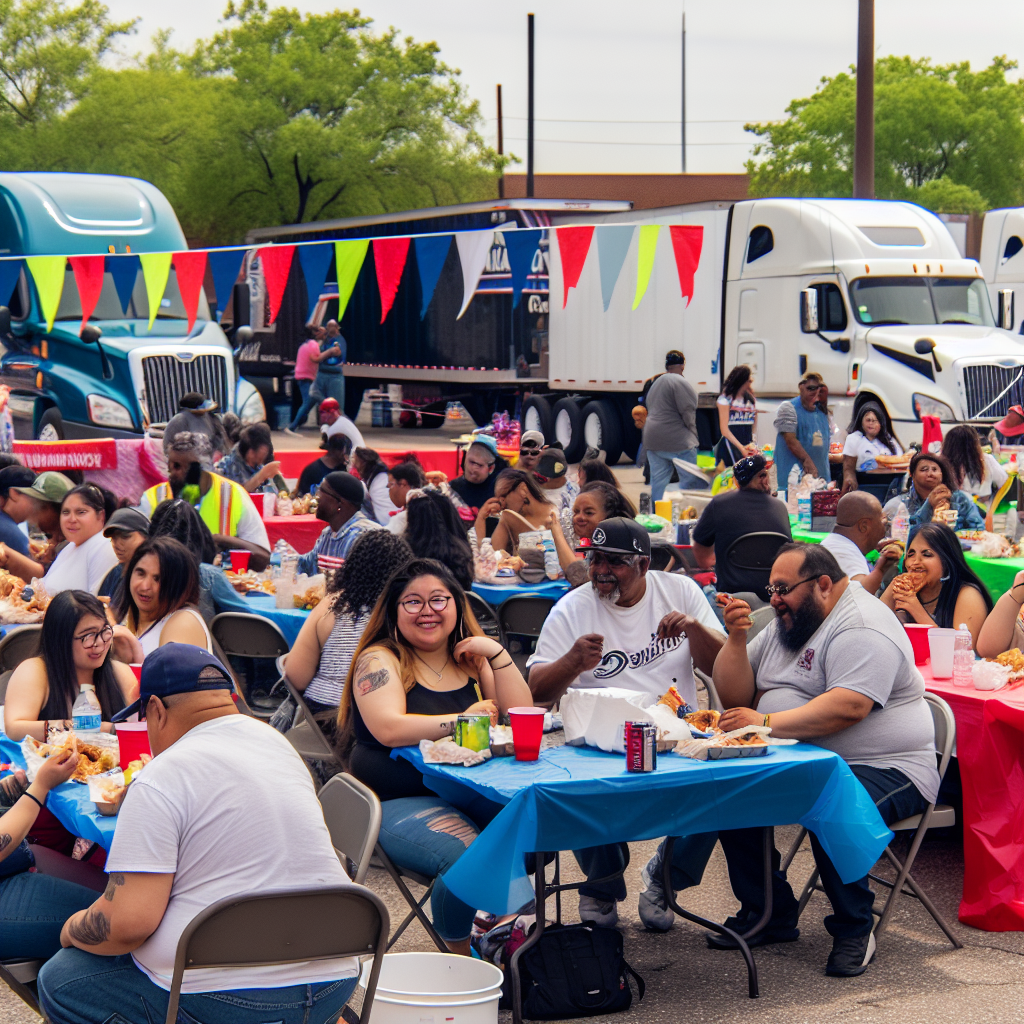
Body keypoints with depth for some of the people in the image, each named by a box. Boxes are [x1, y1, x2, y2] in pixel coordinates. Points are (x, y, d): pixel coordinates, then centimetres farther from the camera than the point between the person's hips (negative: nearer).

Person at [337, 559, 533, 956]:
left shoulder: (472, 660, 17)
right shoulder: (379, 660, 0)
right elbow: (389, 729, -17)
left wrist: (497, 653, 0)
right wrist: (461, 720, -14)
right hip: (400, 803, -5)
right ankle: (462, 955, -10)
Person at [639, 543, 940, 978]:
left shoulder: (862, 628, -15)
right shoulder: (787, 624, 15)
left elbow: (847, 708, -30)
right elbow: (736, 698, 13)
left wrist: (765, 723, -30)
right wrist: (737, 637, -2)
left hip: (884, 770, -9)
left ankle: (854, 930, -13)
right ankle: (769, 914, 5)